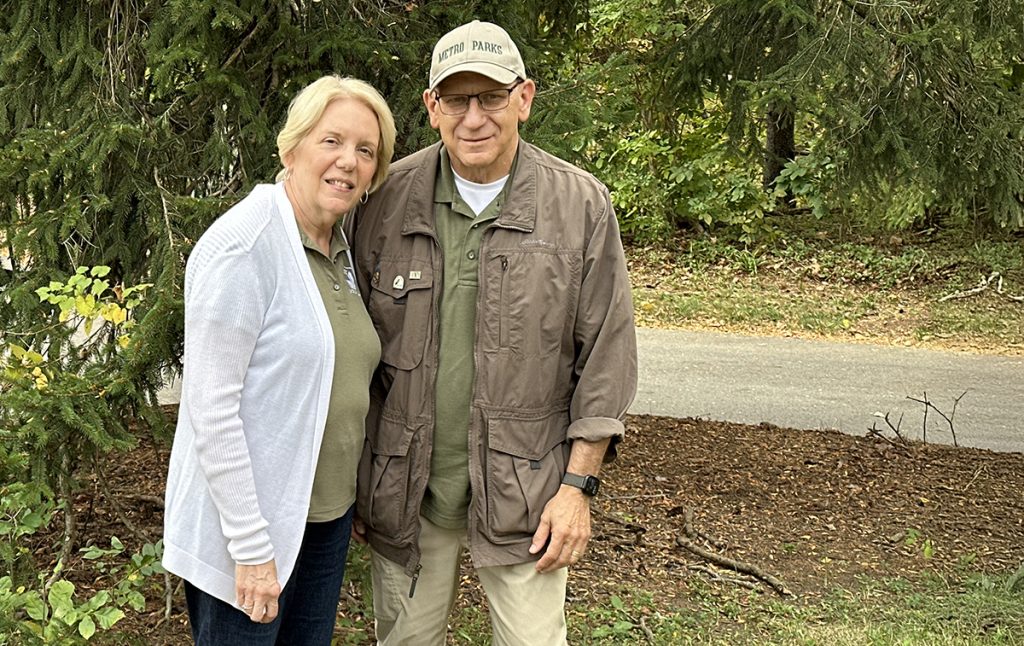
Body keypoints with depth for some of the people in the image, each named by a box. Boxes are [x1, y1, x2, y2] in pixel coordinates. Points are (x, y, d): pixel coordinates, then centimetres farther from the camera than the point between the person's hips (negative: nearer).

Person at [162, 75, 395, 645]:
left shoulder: (340, 249, 8)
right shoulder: (243, 246, -18)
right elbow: (211, 409, -21)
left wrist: (349, 499, 15)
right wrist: (251, 546, -21)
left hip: (328, 513, 8)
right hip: (248, 521, -8)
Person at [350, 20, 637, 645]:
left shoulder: (582, 205, -5)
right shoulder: (389, 200, -2)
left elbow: (606, 356, -2)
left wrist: (578, 484, -5)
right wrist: (351, 477, 4)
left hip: (523, 487, -1)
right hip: (404, 481, 2)